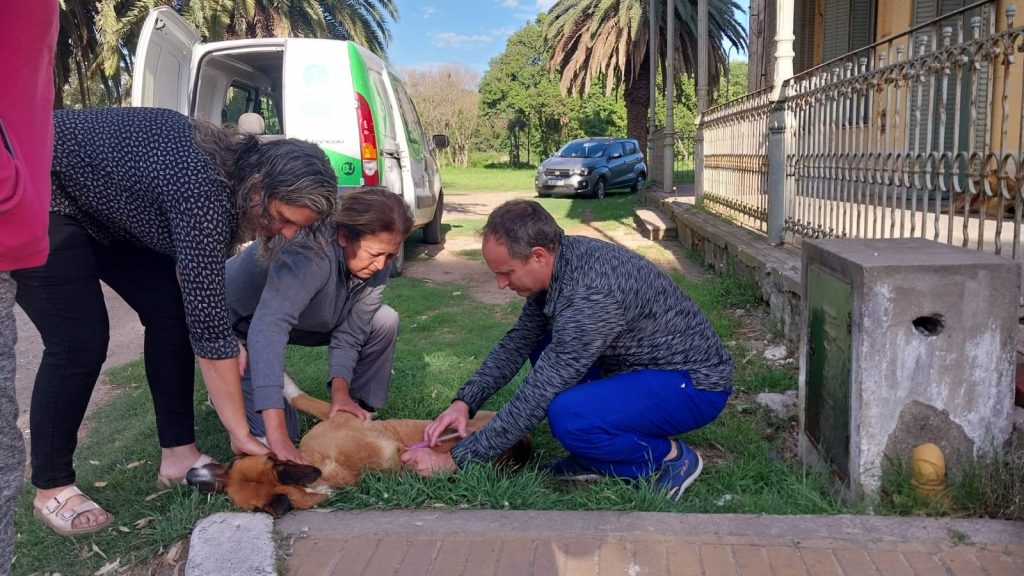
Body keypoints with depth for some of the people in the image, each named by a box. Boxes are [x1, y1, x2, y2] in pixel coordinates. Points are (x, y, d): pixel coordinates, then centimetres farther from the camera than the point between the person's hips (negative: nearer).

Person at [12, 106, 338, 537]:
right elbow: (208, 323, -33)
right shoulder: (204, 190, -36)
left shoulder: (234, 169, -10)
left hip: (102, 202, 9)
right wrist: (241, 434, -27)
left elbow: (193, 283, 5)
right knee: (80, 341, -14)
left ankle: (178, 454, 7)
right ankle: (51, 488, 3)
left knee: (171, 310, -1)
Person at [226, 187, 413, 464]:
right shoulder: (311, 253, -42)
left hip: (300, 320, 7)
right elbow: (267, 328, -54)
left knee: (384, 322, -10)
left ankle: (359, 416, 5)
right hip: (240, 327, -7)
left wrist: (340, 390, -31)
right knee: (281, 430, -18)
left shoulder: (377, 264, -18)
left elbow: (349, 330, -14)